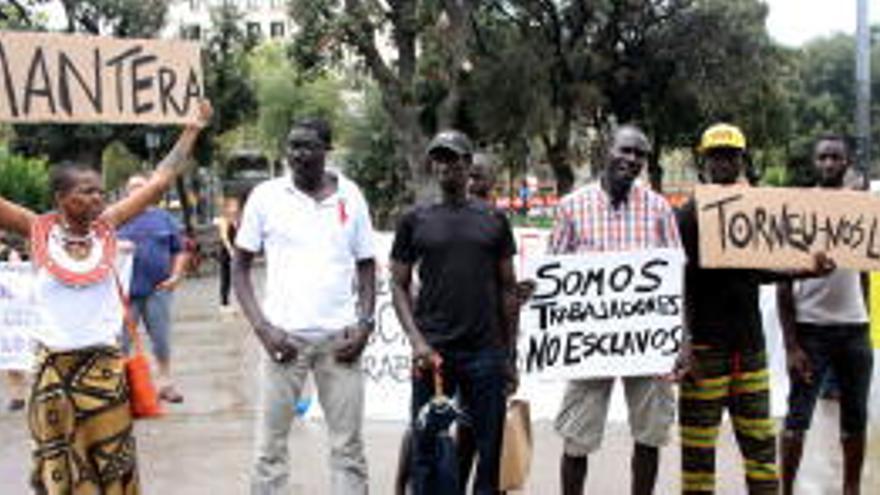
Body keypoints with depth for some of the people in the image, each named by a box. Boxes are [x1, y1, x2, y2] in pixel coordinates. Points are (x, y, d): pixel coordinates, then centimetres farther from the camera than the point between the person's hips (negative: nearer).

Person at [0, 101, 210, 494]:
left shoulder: (106, 226, -1)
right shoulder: (38, 230, -7)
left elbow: (161, 180, 1)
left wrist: (194, 128, 3)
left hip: (105, 363, 2)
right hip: (54, 367, -2)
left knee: (110, 463, 12)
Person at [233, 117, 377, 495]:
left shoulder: (350, 196, 6)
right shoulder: (266, 196, 1)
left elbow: (366, 265, 11)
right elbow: (240, 267, 4)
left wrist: (364, 325, -2)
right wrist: (262, 328, -7)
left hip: (339, 337, 1)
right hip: (285, 337, -1)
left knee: (348, 447, 7)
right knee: (271, 446, 2)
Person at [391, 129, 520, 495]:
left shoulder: (494, 221, 10)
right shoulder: (414, 221, 8)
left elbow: (508, 289, 11)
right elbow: (399, 285, 6)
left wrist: (509, 353, 7)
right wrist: (416, 340, -8)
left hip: (485, 352, 1)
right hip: (432, 352, -1)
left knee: (488, 450, 4)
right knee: (425, 450, 2)